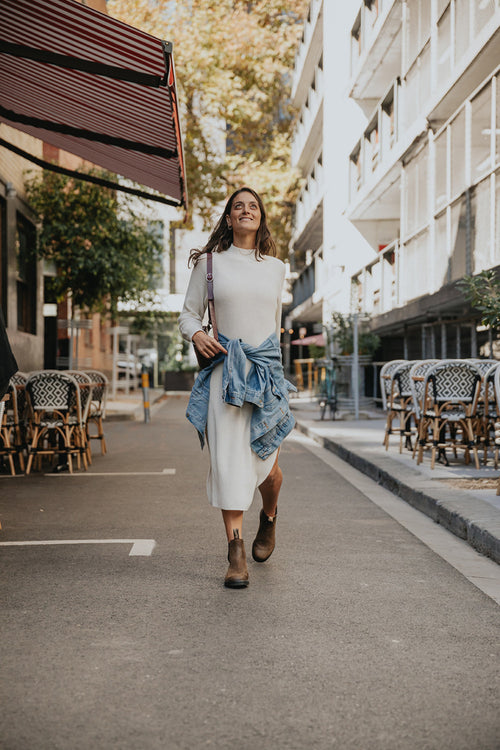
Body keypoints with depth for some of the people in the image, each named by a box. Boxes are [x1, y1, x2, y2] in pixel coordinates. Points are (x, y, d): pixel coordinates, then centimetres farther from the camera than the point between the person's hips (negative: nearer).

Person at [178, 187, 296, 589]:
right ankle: (236, 554, -5)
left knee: (266, 461, 3)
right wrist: (197, 335, -14)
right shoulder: (209, 262, 6)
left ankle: (270, 518, 36)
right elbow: (188, 314, 7)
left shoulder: (275, 268, 12)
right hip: (224, 367, -1)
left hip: (266, 367, 2)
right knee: (228, 458, -9)